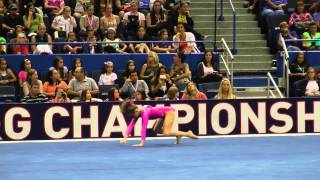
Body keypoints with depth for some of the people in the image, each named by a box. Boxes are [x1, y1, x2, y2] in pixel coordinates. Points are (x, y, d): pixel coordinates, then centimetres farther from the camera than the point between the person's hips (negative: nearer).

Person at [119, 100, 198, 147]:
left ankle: (188, 134, -11)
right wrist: (125, 137, -16)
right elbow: (131, 124, -5)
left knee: (166, 133, -19)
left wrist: (142, 142, -38)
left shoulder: (144, 112, -27)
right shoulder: (137, 111, -3)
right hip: (164, 114, 10)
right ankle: (178, 135, 16)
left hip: (169, 111, -10)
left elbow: (144, 127, -34)